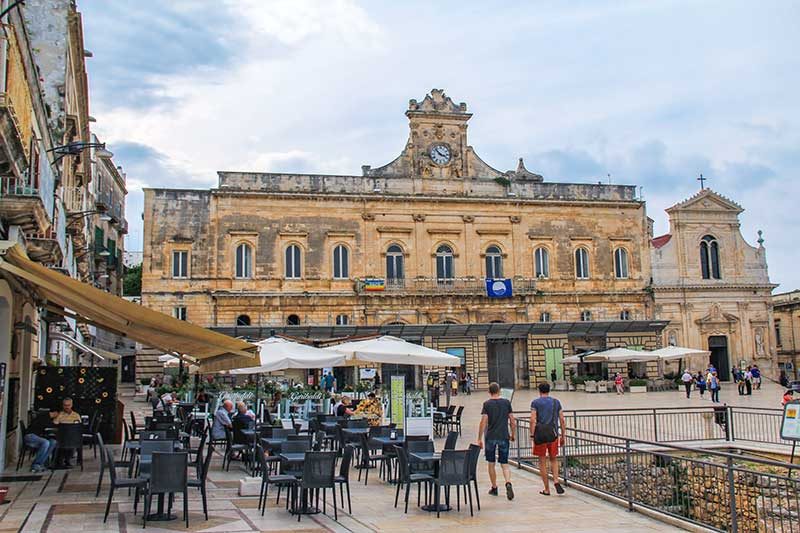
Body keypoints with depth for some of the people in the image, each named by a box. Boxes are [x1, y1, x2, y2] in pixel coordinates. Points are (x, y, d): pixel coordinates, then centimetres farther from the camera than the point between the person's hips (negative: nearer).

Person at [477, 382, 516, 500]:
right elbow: (512, 421, 4)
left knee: (491, 464, 13)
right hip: (504, 437, 2)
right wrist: (512, 435, 17)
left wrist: (479, 439, -4)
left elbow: (483, 422, -10)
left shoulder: (487, 404, -4)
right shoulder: (506, 402, 2)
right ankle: (508, 483, -19)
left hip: (490, 437, -2)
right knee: (504, 464, 5)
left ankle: (494, 488, 21)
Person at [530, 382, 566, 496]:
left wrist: (532, 436, -5)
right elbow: (562, 420, 7)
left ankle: (547, 489, 10)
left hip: (540, 433, -2)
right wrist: (562, 436, 13)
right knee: (553, 459, 18)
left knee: (542, 462, 7)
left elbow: (533, 420, -8)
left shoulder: (535, 402, 2)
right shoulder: (556, 402, 10)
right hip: (553, 433, 2)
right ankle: (556, 481, -4)